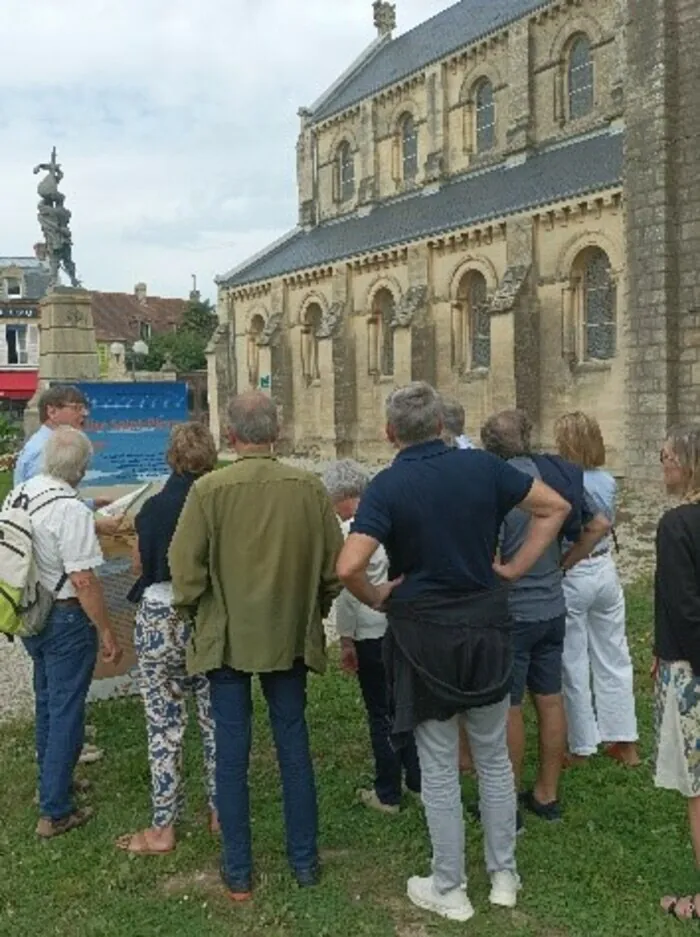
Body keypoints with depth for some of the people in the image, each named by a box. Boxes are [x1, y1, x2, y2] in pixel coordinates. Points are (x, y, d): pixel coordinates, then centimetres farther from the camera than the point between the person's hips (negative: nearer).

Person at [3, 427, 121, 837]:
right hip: (66, 618, -8)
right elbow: (83, 580, -25)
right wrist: (108, 633, -17)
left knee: (47, 703, 23)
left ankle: (53, 781, 41)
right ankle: (55, 811, 12)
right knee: (67, 711, 3)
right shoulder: (72, 510, -24)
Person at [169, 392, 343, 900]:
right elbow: (335, 563, -2)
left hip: (227, 637, -2)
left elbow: (186, 570, -12)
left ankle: (239, 870, 22)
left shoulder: (209, 489, -15)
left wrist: (198, 608, 8)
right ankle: (305, 859, 28)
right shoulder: (309, 486, -8)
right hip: (290, 636, 2)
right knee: (294, 746, 16)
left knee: (231, 752, 11)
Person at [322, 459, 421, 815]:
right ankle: (417, 780, 30)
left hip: (372, 635, -5)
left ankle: (388, 794, 19)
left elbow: (347, 589, -14)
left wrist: (346, 640, -5)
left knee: (381, 715, 8)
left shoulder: (350, 531, -15)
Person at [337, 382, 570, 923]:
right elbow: (555, 507, 3)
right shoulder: (481, 466, -4)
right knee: (494, 758, 18)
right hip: (487, 629, 3)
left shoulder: (387, 486, -14)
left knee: (440, 770, 10)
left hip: (424, 637, -3)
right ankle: (505, 877, 31)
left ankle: (449, 891, 23)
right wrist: (516, 569, 4)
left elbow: (349, 567, -26)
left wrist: (377, 598, -7)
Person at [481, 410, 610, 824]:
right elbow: (599, 525, 9)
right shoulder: (555, 475, 0)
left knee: (509, 708, 5)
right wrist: (562, 564, 12)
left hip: (512, 613, -6)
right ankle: (548, 794, 28)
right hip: (553, 608, 7)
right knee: (550, 700, 15)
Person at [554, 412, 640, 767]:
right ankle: (624, 741, 23)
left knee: (573, 664, 7)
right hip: (605, 571, 6)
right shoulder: (608, 481, 1)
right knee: (614, 658, 15)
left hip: (571, 577, -5)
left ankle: (582, 746, 17)